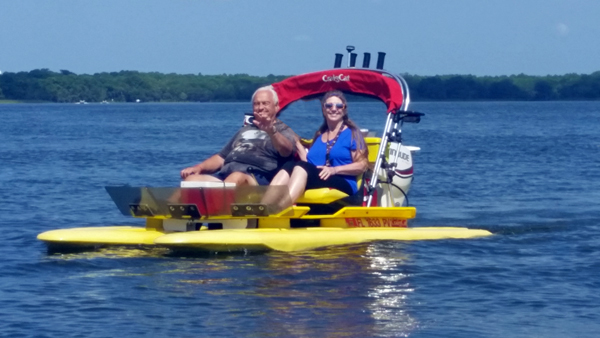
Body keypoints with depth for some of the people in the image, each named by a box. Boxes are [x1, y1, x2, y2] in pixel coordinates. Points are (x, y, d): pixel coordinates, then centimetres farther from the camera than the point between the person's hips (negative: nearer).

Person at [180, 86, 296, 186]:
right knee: (192, 180, -20)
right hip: (224, 174, 6)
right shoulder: (245, 130, 36)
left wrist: (272, 131, -33)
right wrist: (199, 167, 13)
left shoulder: (283, 131, 13)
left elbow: (286, 151, -12)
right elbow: (221, 157, 34)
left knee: (237, 178, -40)